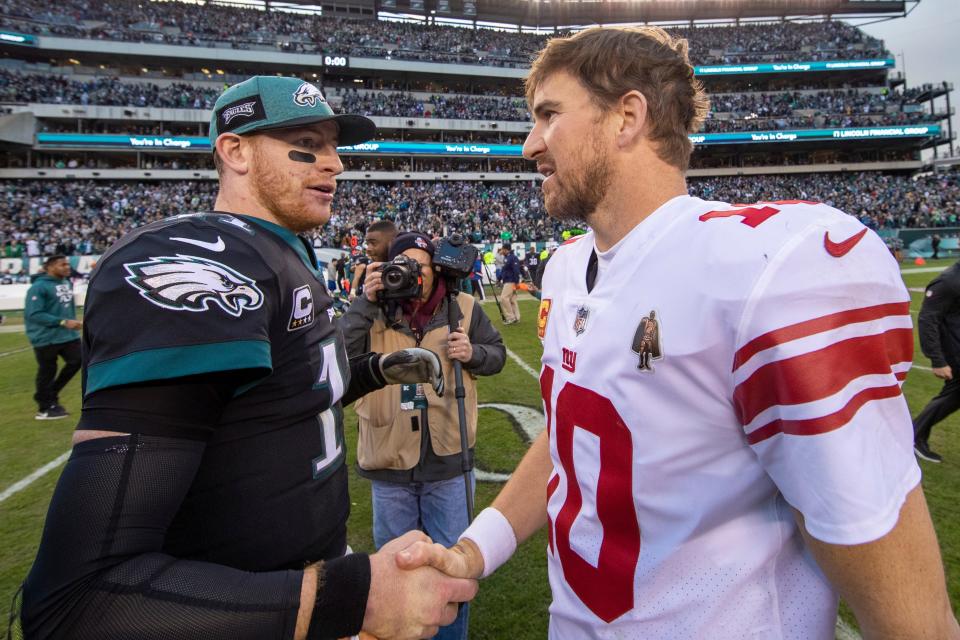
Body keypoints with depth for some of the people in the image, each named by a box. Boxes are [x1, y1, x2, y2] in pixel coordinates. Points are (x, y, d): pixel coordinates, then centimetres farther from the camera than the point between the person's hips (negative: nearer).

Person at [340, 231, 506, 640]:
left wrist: (472, 354, -13)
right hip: (390, 464, 0)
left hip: (448, 459, 0)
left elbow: (497, 353, 7)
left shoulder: (463, 308, -2)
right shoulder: (375, 312, -4)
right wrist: (365, 303, -23)